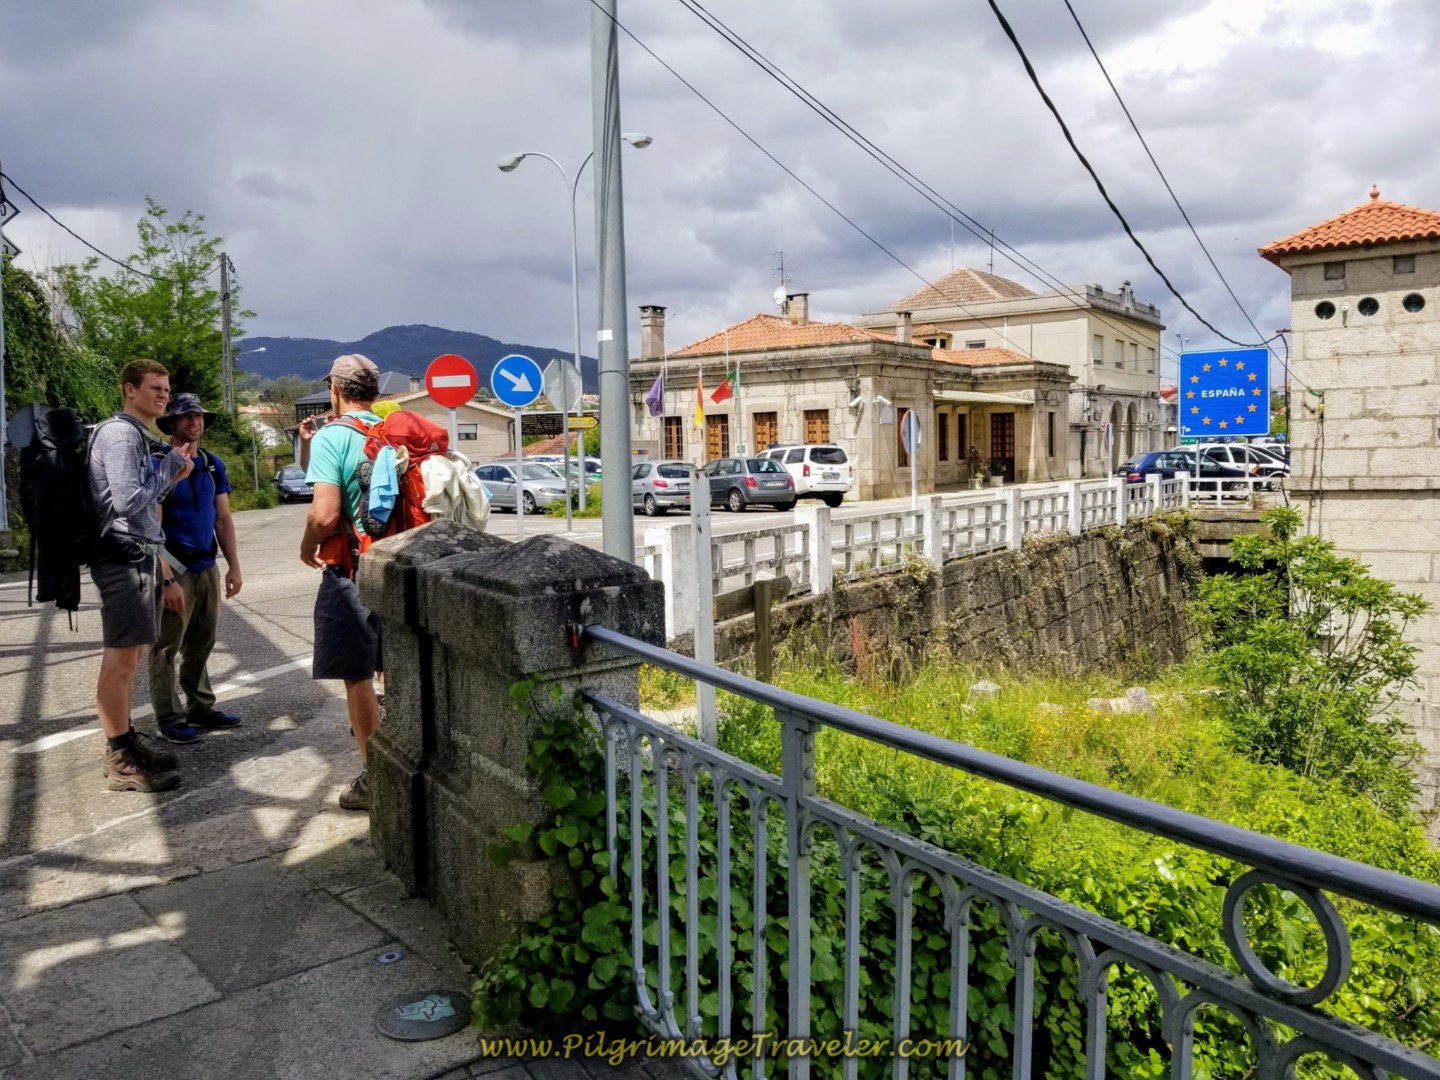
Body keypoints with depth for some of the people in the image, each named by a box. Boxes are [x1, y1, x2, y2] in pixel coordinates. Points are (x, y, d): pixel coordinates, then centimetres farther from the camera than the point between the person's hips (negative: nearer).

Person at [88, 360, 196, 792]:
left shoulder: (137, 435, 19)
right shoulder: (120, 434, -13)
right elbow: (128, 501, -22)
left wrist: (172, 476, 7)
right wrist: (170, 466, -10)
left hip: (138, 554, 11)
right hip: (124, 556, -11)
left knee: (130, 656, 15)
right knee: (120, 658, -7)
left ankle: (127, 743, 24)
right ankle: (120, 762, -2)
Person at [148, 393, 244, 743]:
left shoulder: (213, 464, 8)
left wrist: (233, 565, 7)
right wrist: (167, 579, -20)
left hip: (208, 567, 6)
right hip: (175, 569, -6)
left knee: (201, 645, 14)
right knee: (167, 648, 2)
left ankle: (201, 708, 24)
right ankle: (169, 719, 10)